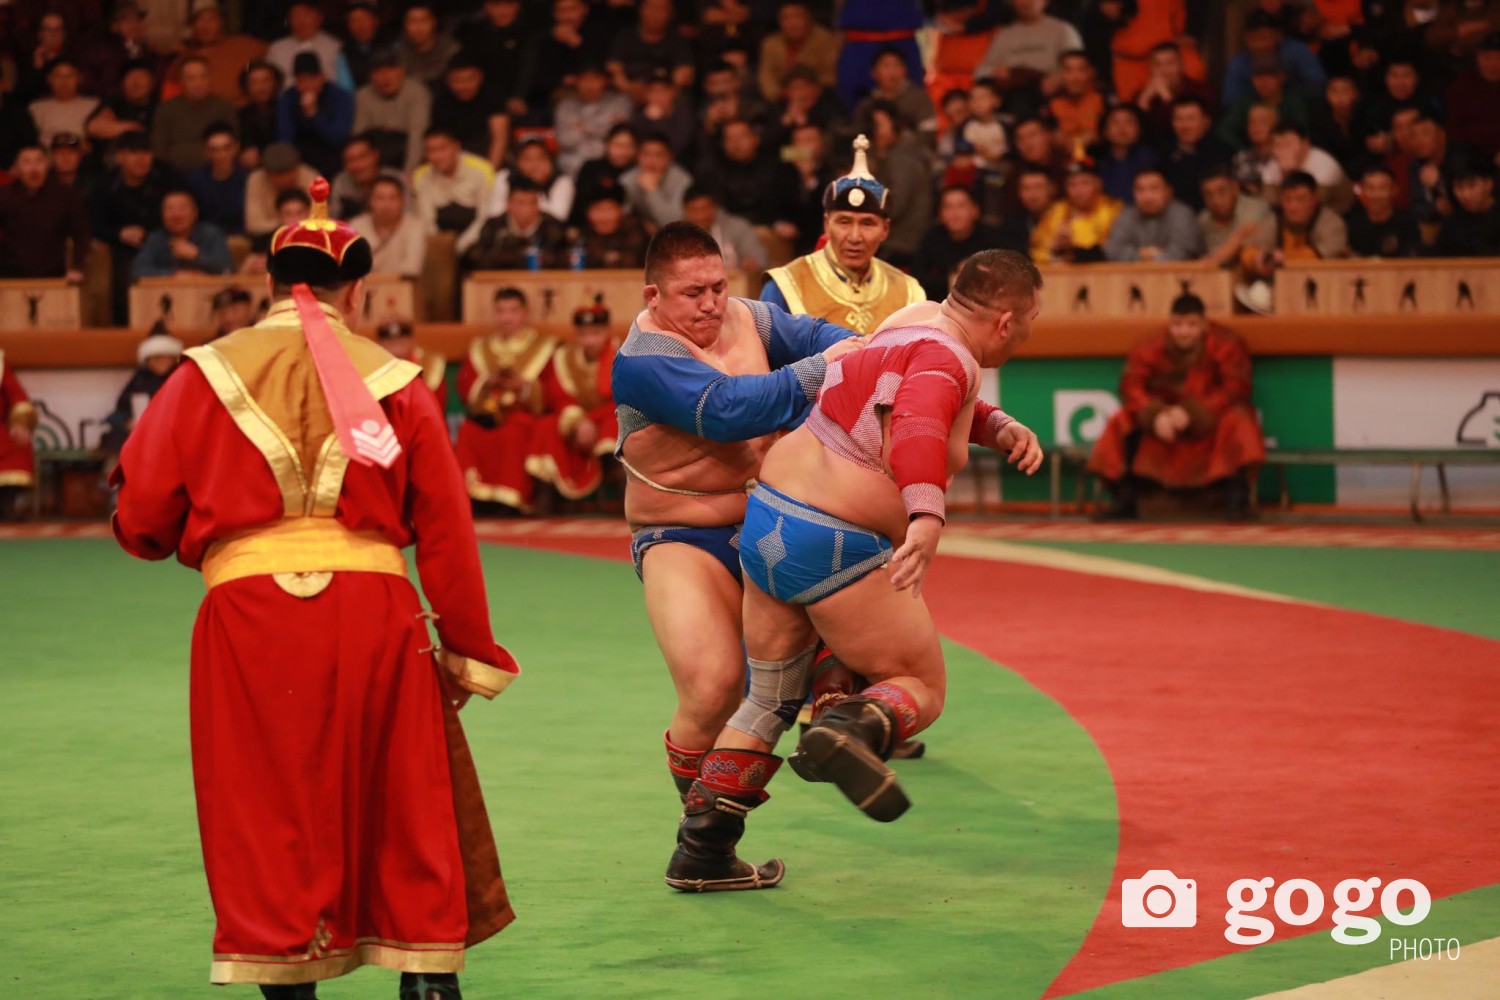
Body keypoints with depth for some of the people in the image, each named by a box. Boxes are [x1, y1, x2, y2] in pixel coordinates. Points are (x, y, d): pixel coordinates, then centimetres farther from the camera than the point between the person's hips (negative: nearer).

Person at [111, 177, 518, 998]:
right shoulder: (393, 382, 7)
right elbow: (447, 532, 5)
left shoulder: (206, 376, 6)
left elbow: (141, 519, 5)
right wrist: (468, 652, 12)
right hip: (375, 609, 1)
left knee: (268, 816, 8)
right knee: (405, 811, 12)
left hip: (248, 615, -1)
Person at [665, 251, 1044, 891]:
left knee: (771, 700, 20)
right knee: (922, 689, 5)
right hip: (833, 546, -9)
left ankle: (700, 853, 19)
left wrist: (999, 428, 15)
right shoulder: (948, 357, -16)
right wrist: (928, 517, -52)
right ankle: (849, 731, -26)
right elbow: (918, 429, -37)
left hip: (768, 517, 9)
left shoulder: (921, 319, 12)